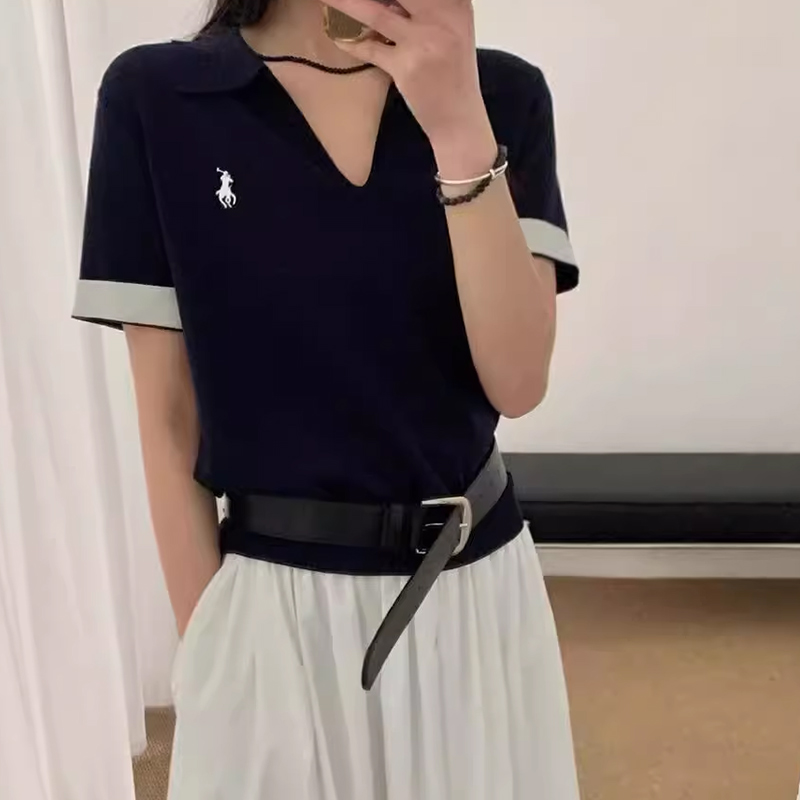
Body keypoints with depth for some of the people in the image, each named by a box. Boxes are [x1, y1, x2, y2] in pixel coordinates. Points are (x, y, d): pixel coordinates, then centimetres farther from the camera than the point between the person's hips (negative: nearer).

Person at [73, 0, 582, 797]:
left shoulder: (502, 93, -2)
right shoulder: (156, 96, -6)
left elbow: (517, 381, -12)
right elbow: (170, 419, -4)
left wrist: (458, 125, -21)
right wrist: (205, 643, -2)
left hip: (475, 591, 3)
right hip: (274, 605, -2)